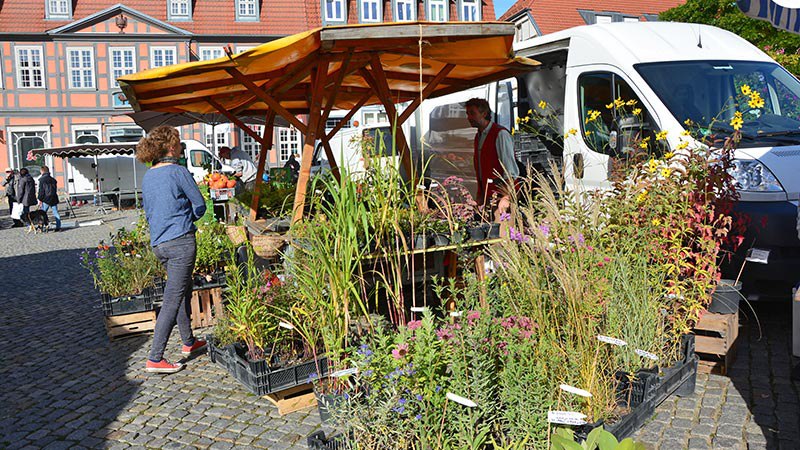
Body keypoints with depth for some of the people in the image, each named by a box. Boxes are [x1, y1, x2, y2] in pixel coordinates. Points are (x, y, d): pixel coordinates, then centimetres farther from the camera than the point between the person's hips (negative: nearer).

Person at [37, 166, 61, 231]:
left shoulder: (42, 180, -6)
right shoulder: (53, 179, 10)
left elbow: (41, 191, -9)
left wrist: (40, 200, -6)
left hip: (46, 199, -5)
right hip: (54, 199, 5)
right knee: (56, 213, 5)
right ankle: (58, 227, 4)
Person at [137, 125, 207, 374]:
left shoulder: (148, 176, 12)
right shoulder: (178, 171, -10)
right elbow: (200, 206, -5)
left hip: (158, 243, 8)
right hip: (181, 241, -8)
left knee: (184, 290, 22)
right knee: (172, 299, -5)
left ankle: (188, 342, 34)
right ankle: (155, 359, -5)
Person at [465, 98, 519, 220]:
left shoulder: (500, 134, -10)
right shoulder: (478, 136, 16)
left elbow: (510, 170, -15)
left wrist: (507, 197, -22)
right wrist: (480, 196, 16)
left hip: (500, 196, -8)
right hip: (486, 196, 8)